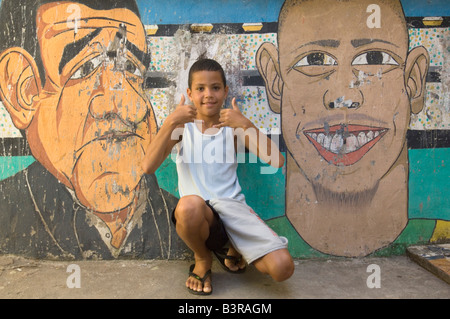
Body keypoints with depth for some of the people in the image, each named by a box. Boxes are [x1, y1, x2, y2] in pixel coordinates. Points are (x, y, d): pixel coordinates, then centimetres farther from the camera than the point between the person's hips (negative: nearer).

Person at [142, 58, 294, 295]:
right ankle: (202, 259, -3)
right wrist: (171, 121, -19)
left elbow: (276, 161, -11)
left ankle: (235, 250, 17)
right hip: (197, 214, -1)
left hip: (233, 207, 1)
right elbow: (148, 167, -13)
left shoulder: (233, 127, 4)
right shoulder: (182, 127, 3)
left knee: (282, 268, -18)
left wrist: (245, 124, -21)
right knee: (190, 205, -39)